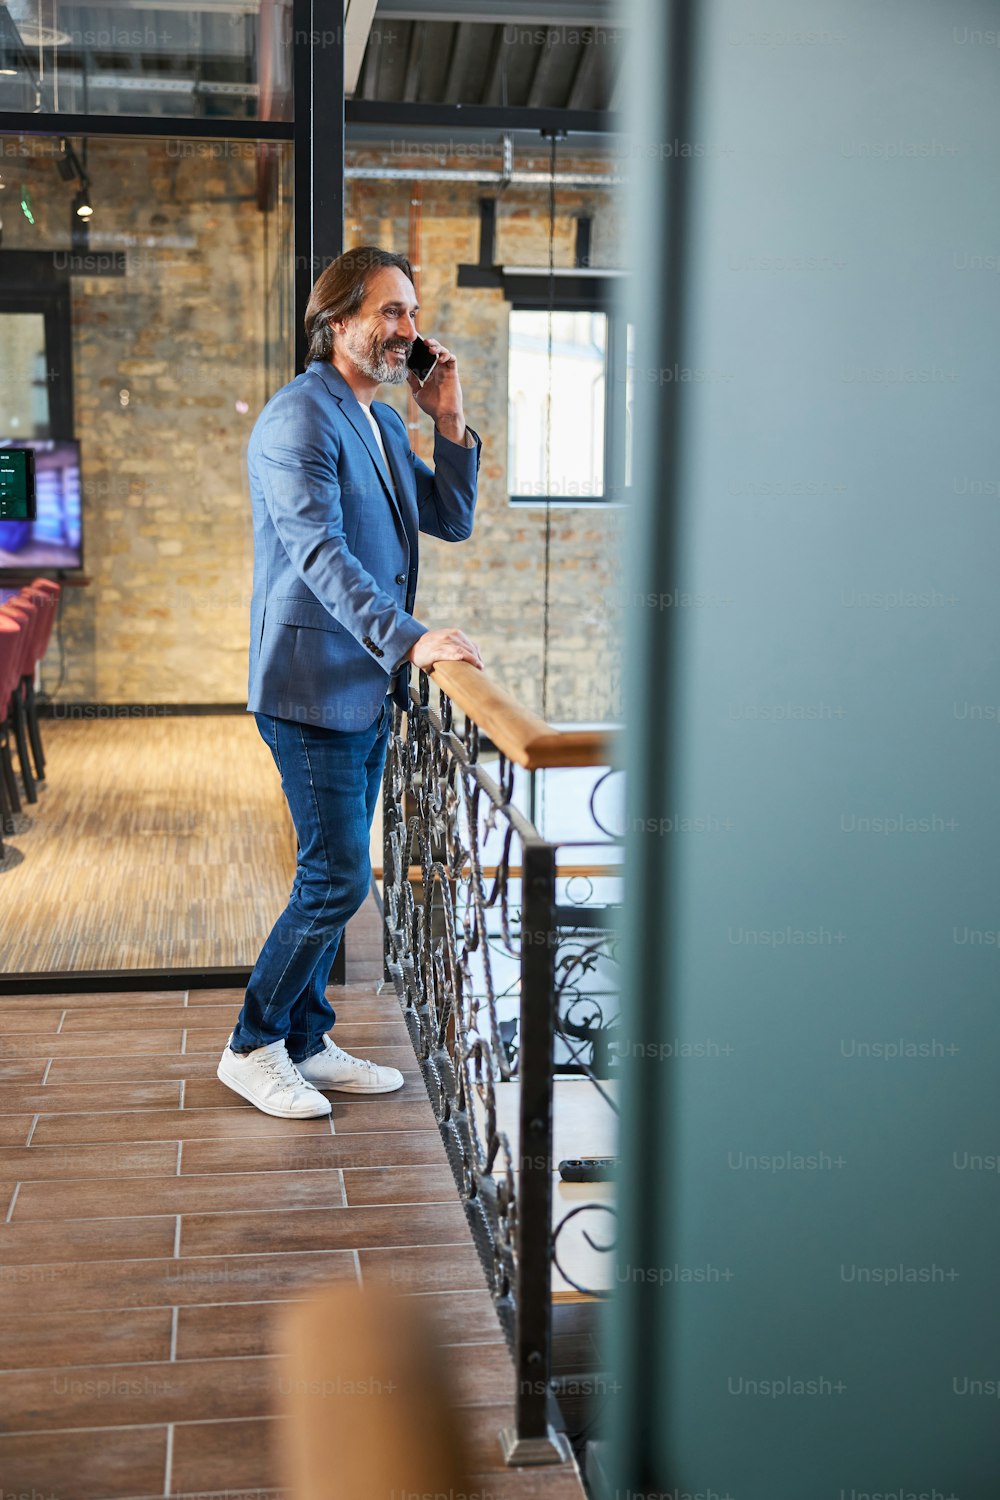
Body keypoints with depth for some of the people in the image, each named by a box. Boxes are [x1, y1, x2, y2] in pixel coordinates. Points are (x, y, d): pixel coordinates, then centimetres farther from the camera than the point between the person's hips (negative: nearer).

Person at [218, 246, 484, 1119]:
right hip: (314, 686, -9)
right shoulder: (300, 418, -13)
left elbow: (452, 520, 16)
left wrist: (450, 422, 3)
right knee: (338, 879, -6)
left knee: (334, 876, 14)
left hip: (370, 686, 9)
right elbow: (320, 554, -25)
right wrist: (407, 639, -36)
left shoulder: (383, 422, 16)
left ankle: (307, 1044, 25)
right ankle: (252, 1047, 11)